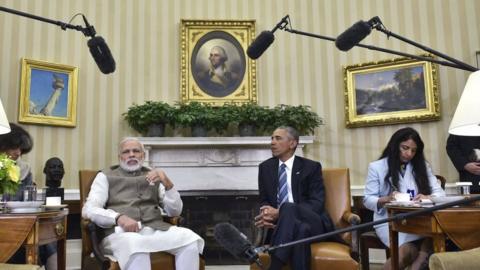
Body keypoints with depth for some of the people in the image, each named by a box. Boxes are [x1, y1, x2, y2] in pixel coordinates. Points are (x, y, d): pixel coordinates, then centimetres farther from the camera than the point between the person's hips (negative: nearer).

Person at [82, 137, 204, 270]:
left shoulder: (153, 176, 21)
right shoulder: (106, 176, 14)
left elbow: (175, 211, 13)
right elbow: (89, 210, -1)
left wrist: (168, 184, -5)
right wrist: (119, 217, -18)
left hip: (154, 229, 4)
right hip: (120, 231, -3)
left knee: (190, 239, -25)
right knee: (136, 248, -40)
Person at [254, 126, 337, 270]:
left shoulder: (311, 167, 2)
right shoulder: (265, 167, 13)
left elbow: (317, 203, -9)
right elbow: (264, 201, 11)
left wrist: (280, 212, -21)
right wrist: (267, 215, -17)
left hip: (312, 223, -1)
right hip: (282, 224, 2)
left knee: (289, 208, -37)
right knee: (300, 230, -37)